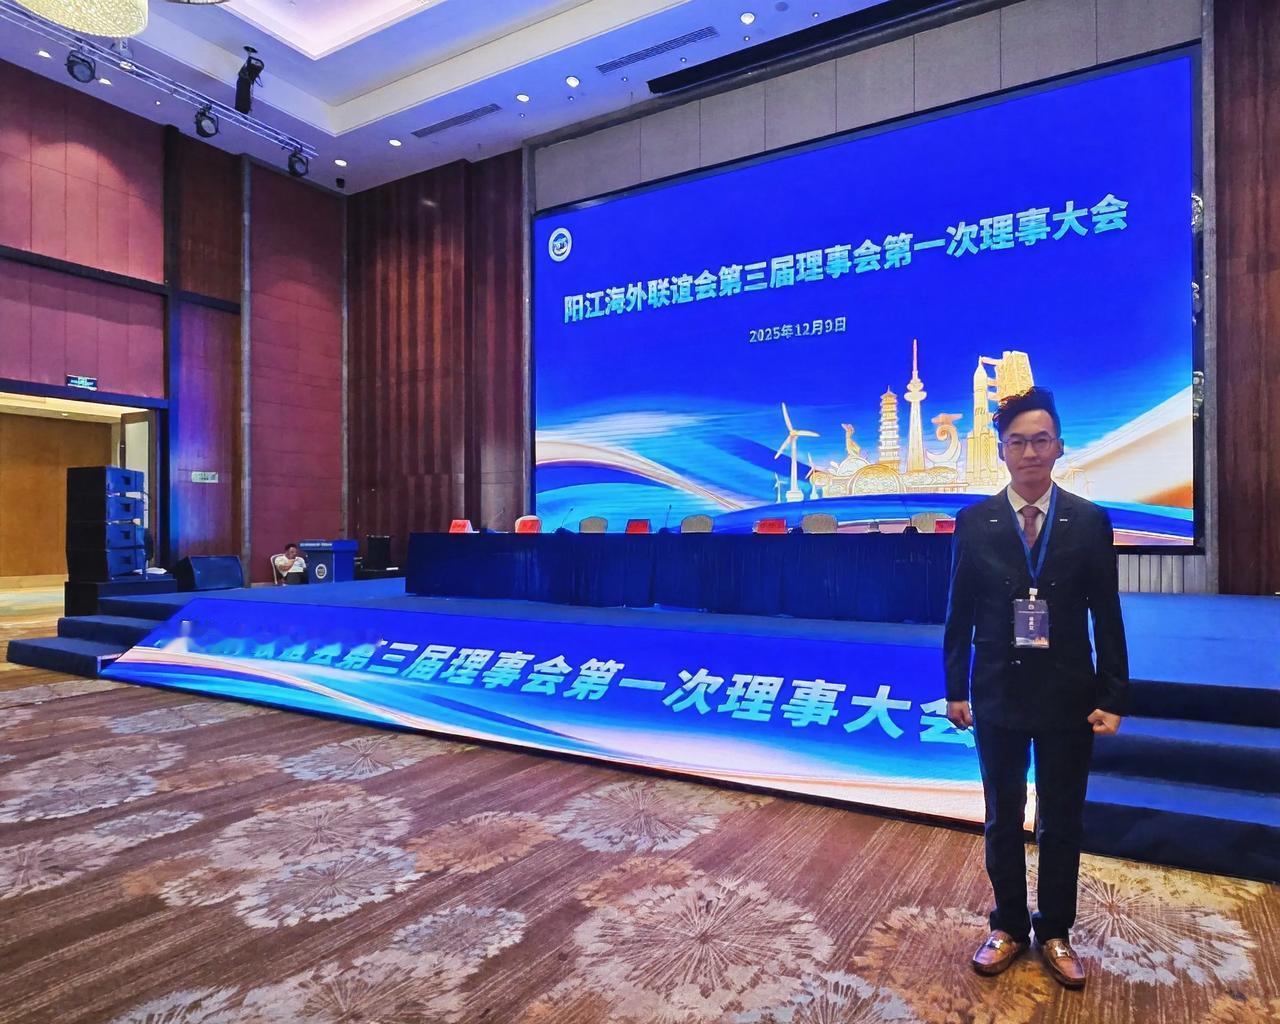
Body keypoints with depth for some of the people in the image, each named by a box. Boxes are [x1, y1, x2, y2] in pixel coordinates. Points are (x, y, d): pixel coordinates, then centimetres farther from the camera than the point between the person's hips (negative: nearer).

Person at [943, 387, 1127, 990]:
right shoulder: (974, 522, -4)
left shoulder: (1090, 522, -4)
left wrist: (1113, 698, -5)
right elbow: (960, 614, -1)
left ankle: (1054, 933, 34)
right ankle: (1009, 927, 34)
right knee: (1002, 821, 15)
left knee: (1062, 824, 14)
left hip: (1067, 698, 0)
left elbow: (1107, 617, -2)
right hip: (997, 696, 0)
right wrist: (955, 690, -1)